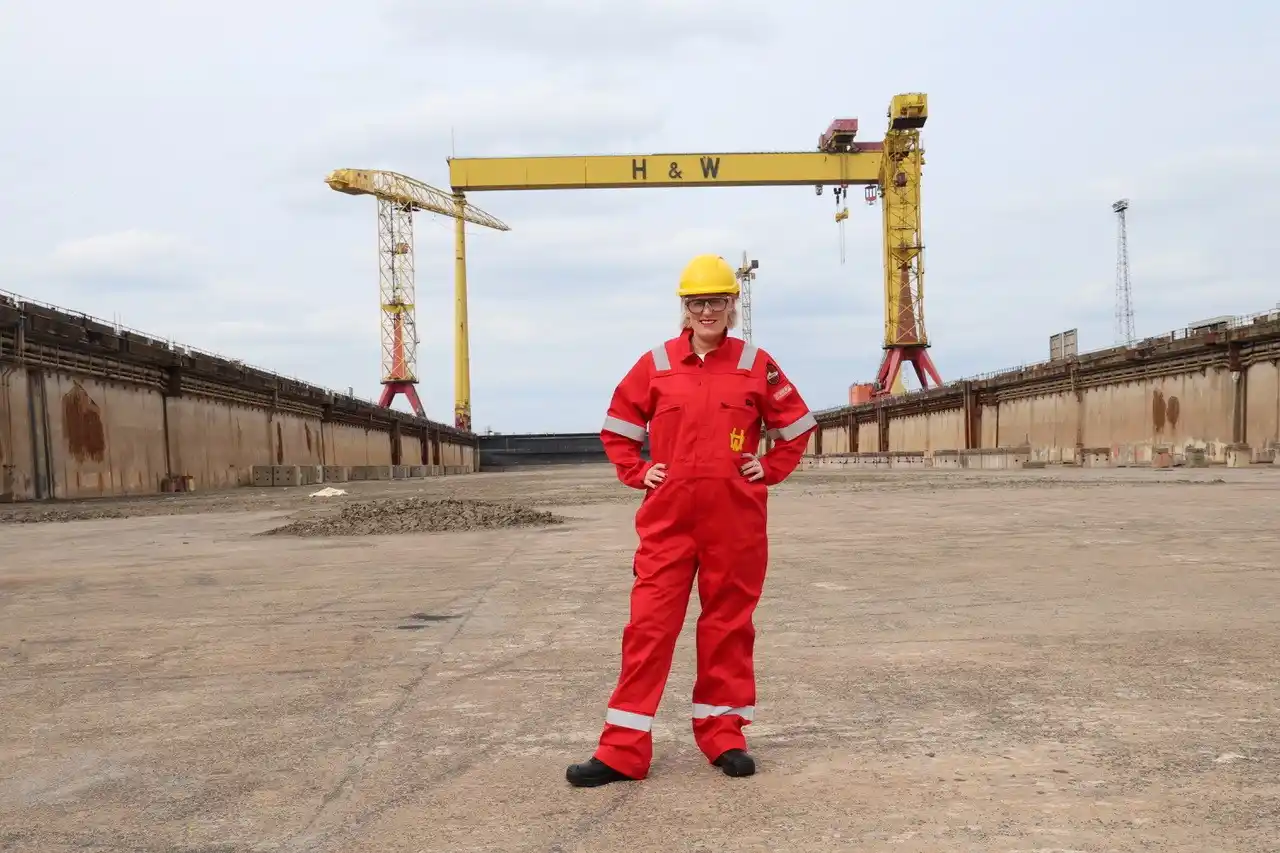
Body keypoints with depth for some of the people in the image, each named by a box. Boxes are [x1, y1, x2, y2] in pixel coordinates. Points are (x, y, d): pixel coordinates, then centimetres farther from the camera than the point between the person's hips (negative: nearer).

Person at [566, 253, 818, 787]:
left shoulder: (756, 365, 4)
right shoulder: (655, 364, 5)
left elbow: (796, 425, 14)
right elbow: (617, 427, 16)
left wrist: (770, 470, 4)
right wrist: (637, 473, 5)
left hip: (735, 519, 0)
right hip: (667, 518, 0)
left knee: (729, 624, 8)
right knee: (648, 626, -2)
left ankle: (723, 734, 22)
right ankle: (623, 751, 3)